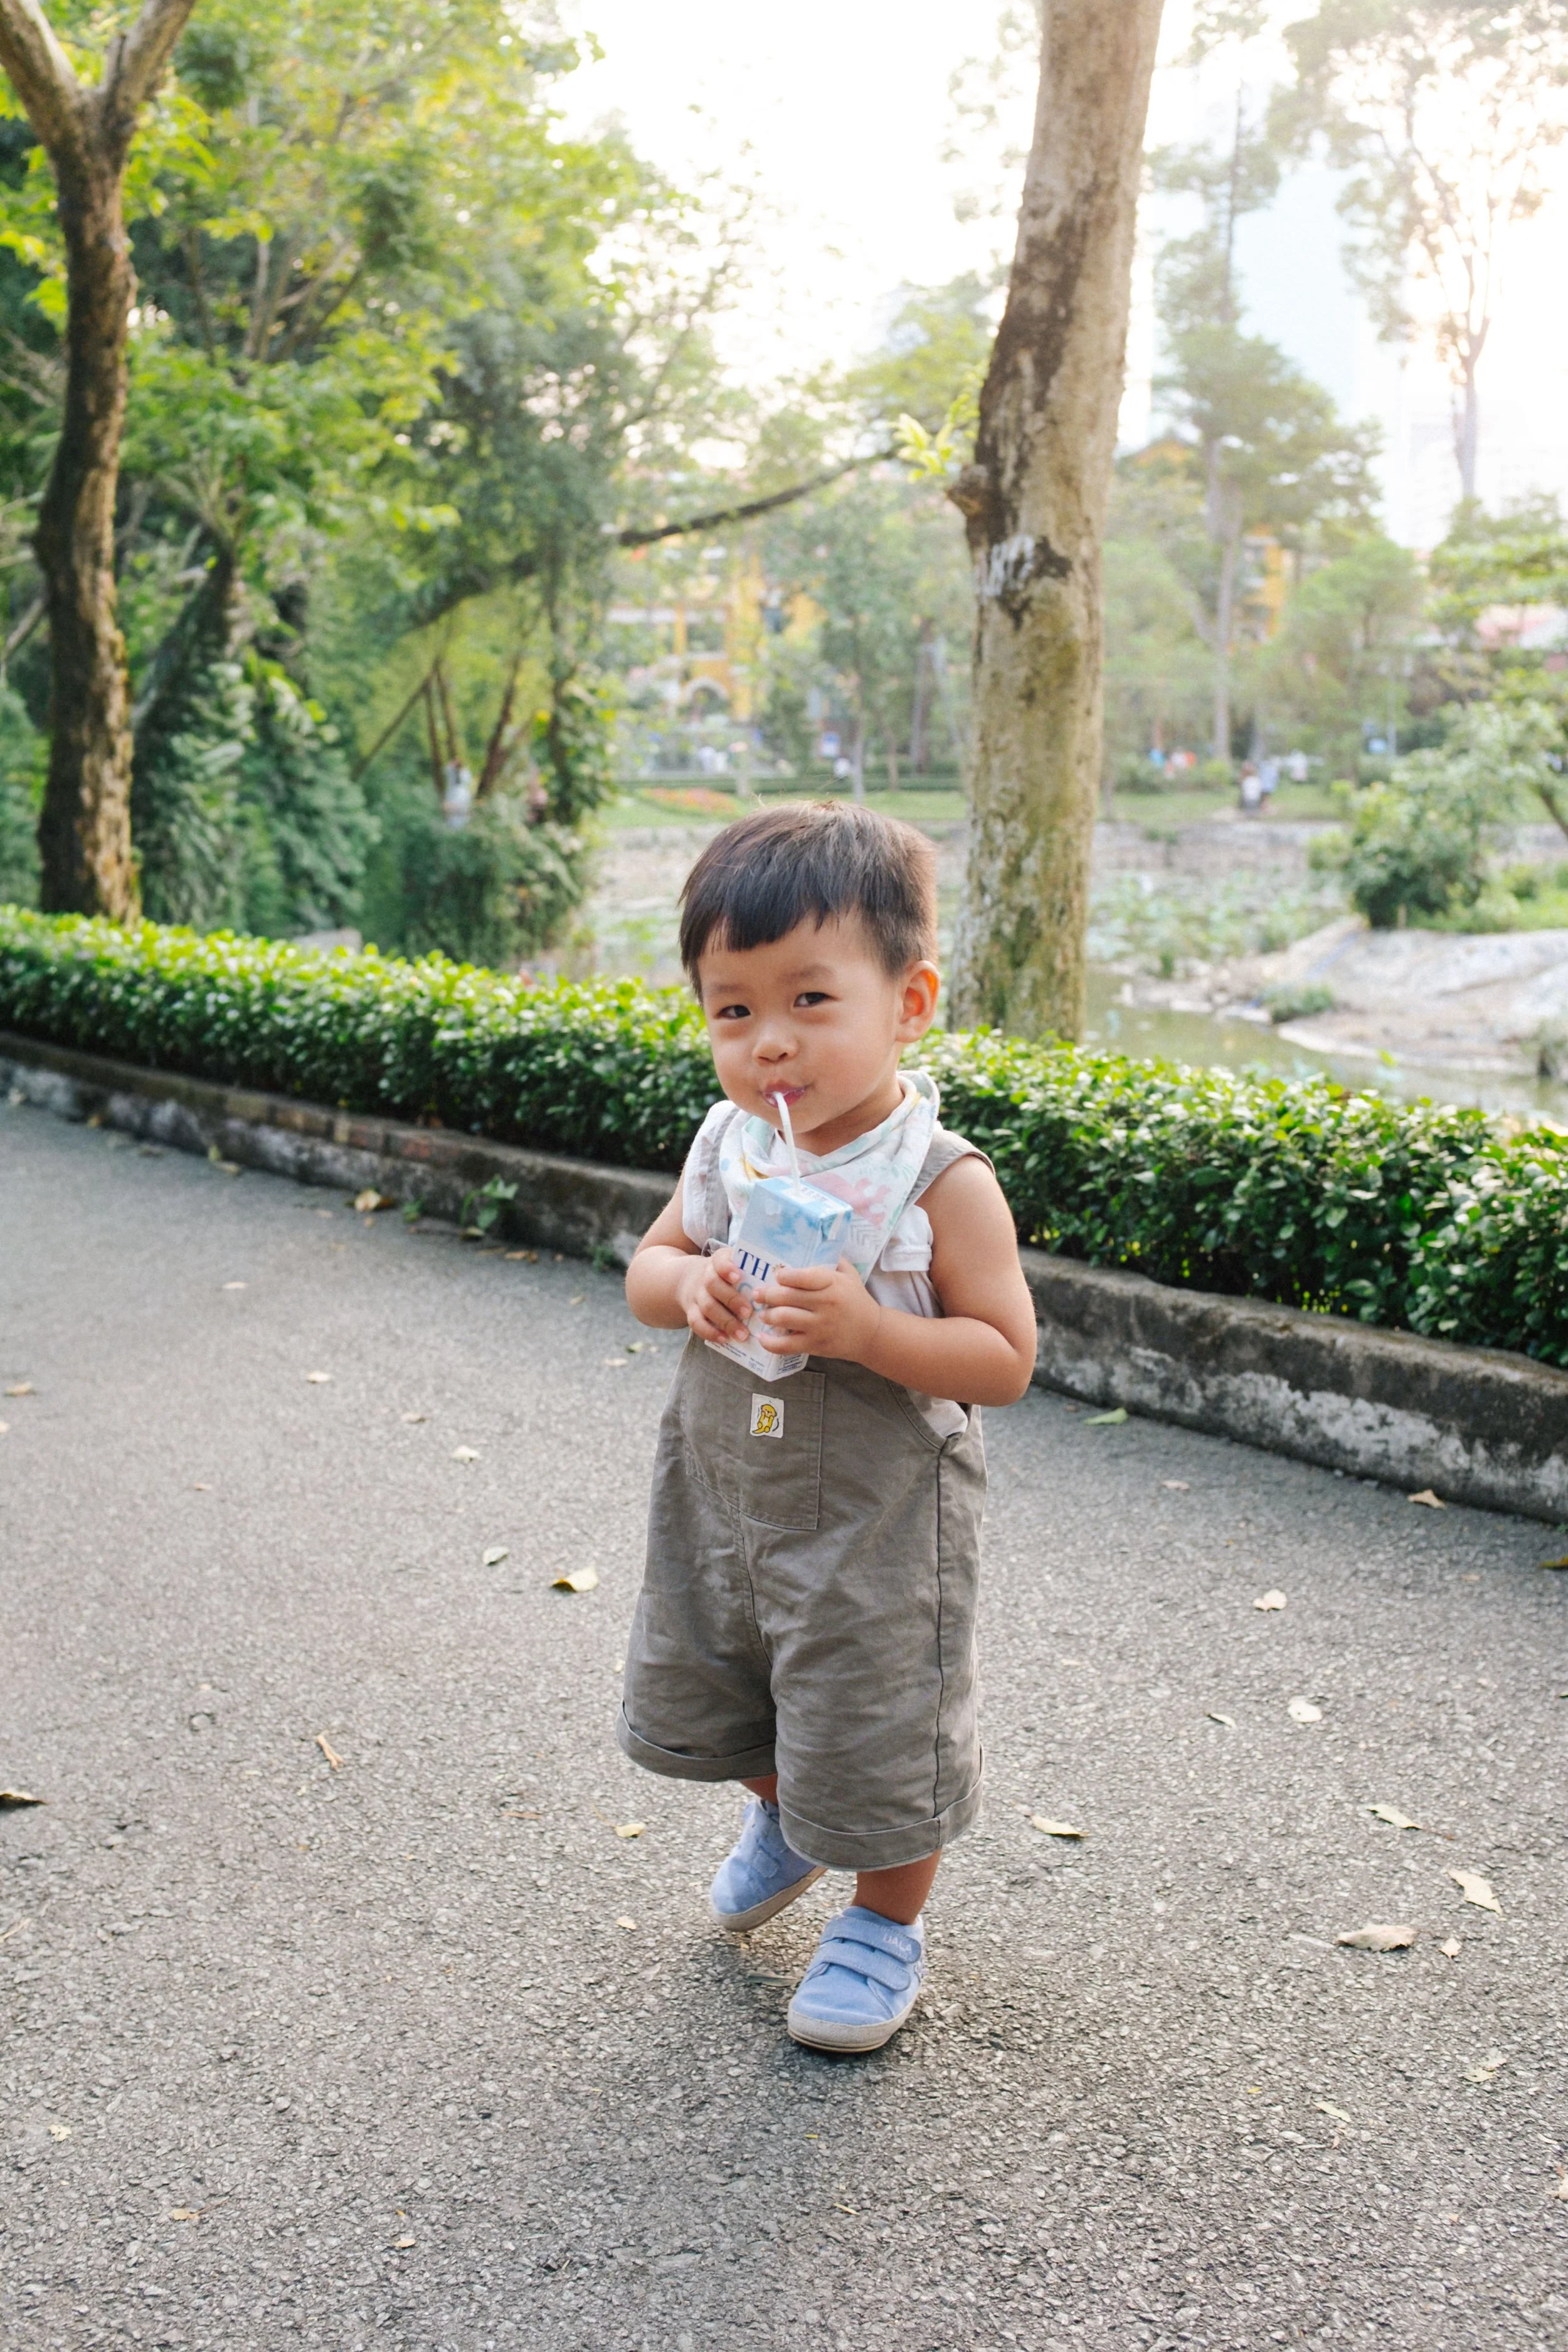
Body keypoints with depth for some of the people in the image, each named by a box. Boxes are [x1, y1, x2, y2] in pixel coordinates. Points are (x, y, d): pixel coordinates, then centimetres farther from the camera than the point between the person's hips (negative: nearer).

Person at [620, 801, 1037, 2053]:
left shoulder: (941, 1181, -21)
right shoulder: (731, 1144, -6)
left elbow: (1005, 1359, -19)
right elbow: (649, 1263, 6)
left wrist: (863, 1328, -33)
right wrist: (691, 1286, -18)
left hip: (876, 1517, -6)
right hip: (723, 1492, 6)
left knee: (875, 1737, 9)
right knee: (705, 1698, 25)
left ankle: (886, 1923, 37)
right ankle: (784, 1814, 56)